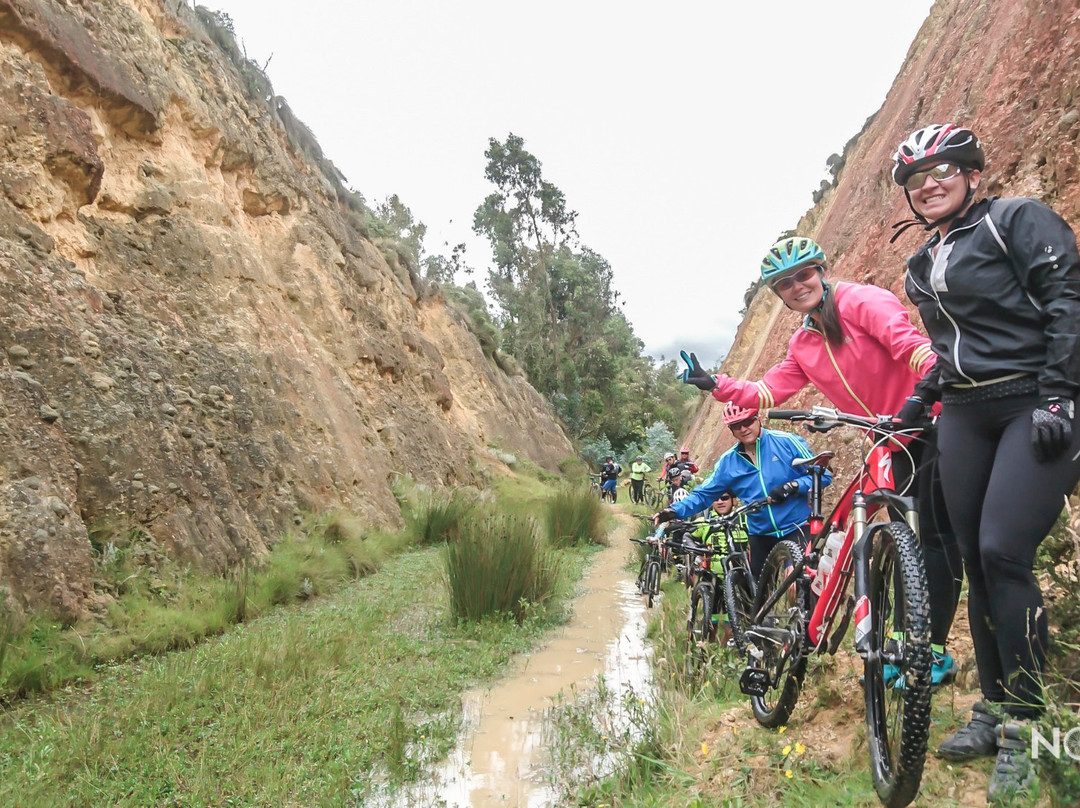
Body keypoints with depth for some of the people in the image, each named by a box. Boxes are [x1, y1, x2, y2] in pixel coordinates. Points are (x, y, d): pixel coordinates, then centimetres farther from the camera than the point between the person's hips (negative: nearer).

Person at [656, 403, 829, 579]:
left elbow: (822, 475, -4)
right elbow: (703, 494, 3)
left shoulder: (786, 442, -6)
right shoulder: (728, 462, 3)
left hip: (797, 530, -3)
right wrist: (674, 510, -13)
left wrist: (791, 487, -20)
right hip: (761, 536, 4)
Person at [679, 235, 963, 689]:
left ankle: (936, 652, 1)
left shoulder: (859, 301, -11)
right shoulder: (802, 347, 10)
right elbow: (765, 394, 4)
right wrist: (714, 385, -9)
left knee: (935, 535, -8)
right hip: (896, 443, 8)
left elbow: (907, 341, -26)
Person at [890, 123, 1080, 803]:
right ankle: (993, 709, 17)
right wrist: (917, 400, 12)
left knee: (1004, 554, -16)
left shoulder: (1020, 219, 1)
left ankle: (1025, 729, -2)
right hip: (964, 416, 6)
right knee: (976, 561, 4)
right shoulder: (921, 269, 19)